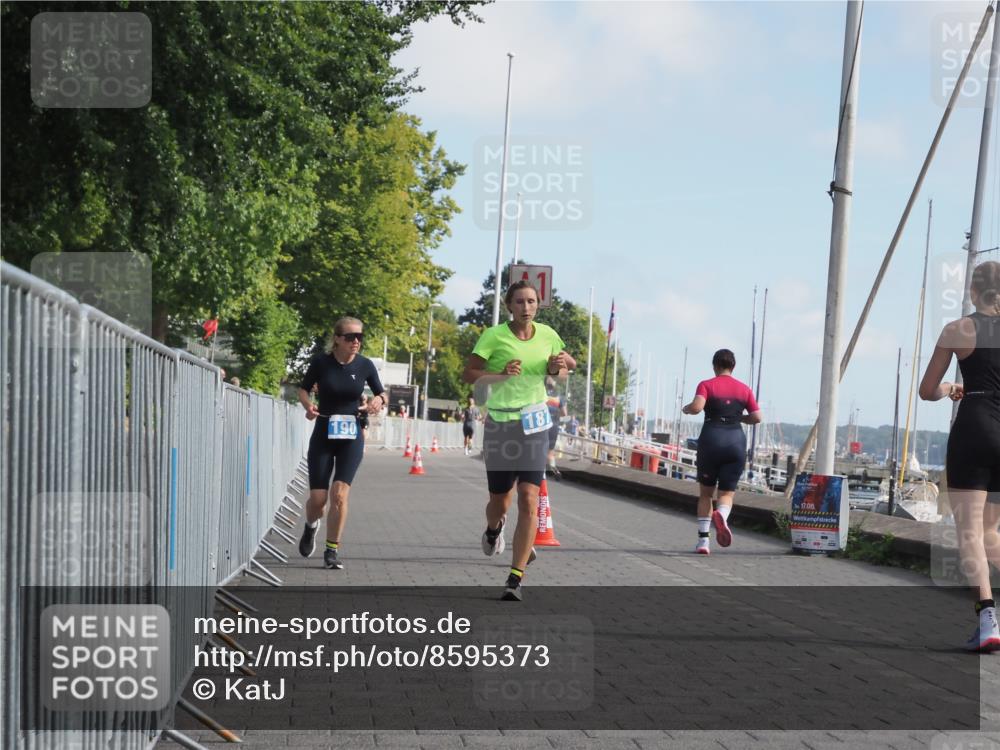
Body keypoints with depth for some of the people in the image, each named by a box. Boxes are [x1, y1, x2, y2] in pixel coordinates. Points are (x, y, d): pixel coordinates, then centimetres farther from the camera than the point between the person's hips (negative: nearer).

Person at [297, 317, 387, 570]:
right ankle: (311, 526, 36)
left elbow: (381, 393, 9)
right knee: (318, 498, -1)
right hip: (323, 435, 0)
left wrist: (378, 400, -14)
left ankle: (332, 550, 0)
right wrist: (308, 405, -14)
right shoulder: (321, 362, -8)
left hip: (351, 437, 0)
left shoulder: (365, 365, -5)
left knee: (339, 493, -13)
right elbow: (303, 388, 7)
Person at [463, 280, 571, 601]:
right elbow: (468, 374, -10)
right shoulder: (495, 335, -7)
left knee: (529, 500, -11)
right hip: (500, 423, -1)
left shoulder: (547, 335, 4)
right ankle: (494, 529, 47)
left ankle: (516, 578, -8)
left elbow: (562, 371, 18)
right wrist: (500, 375, -26)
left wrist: (556, 369, -5)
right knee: (500, 500, 7)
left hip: (534, 423, 1)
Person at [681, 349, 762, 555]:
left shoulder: (706, 385, 0)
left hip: (711, 439, -1)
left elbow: (697, 407, -17)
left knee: (705, 493, 13)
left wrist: (686, 408, 4)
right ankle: (722, 515, -30)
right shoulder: (744, 389, 8)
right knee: (727, 493, 6)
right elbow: (757, 417, 4)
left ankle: (703, 540, 7)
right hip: (736, 441, 1)